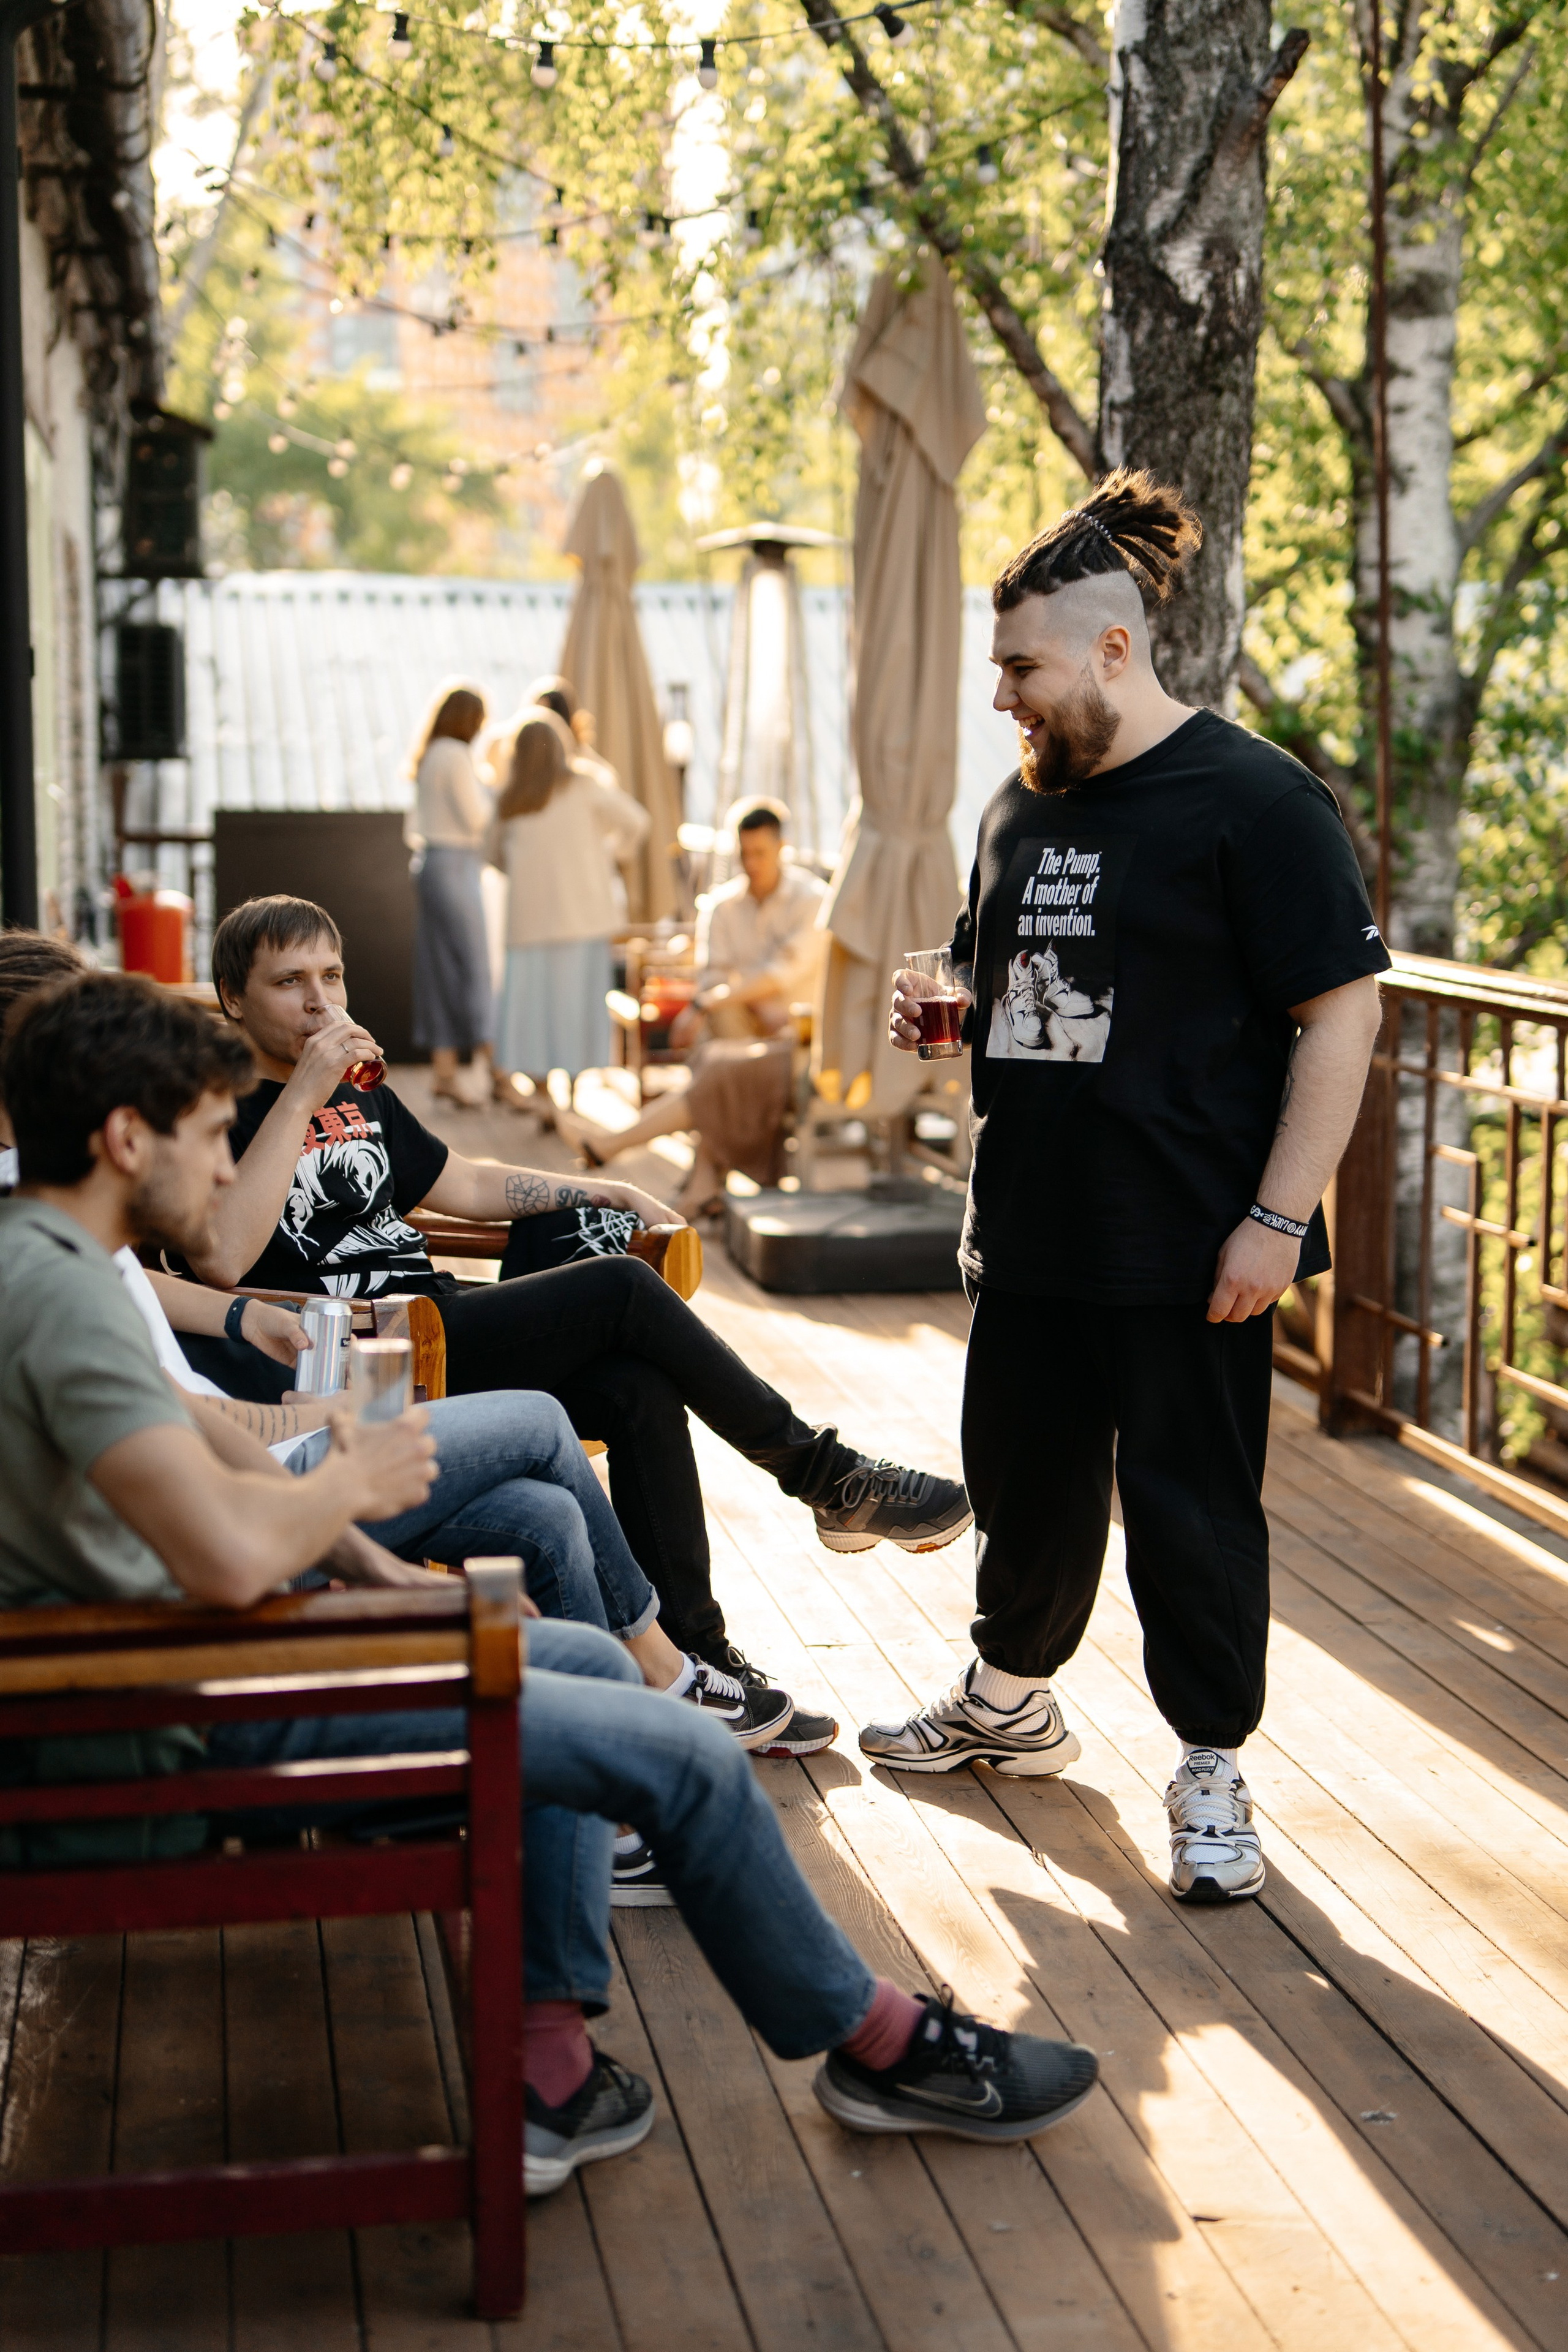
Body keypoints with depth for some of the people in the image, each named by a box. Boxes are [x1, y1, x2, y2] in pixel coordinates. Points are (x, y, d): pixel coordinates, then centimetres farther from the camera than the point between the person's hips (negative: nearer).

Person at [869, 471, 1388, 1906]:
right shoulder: (1024, 804, 12)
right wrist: (938, 1014, 2)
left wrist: (1280, 1218, -18)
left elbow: (1341, 1012, -14)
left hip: (1187, 1250, -7)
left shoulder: (1255, 801, -12)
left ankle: (1212, 1774, 19)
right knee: (1022, 1475, 19)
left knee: (1191, 1507, 3)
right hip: (1031, 1234, 7)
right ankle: (1011, 1698, 40)